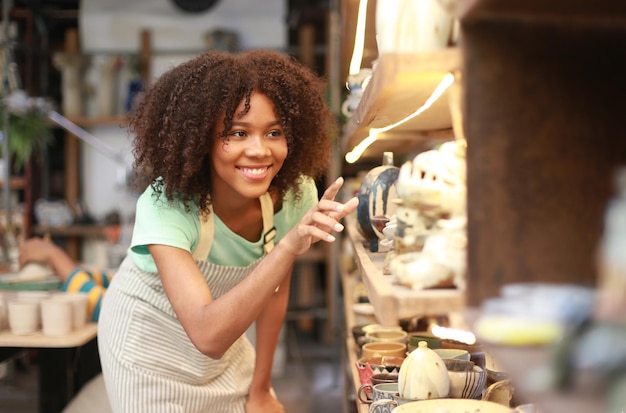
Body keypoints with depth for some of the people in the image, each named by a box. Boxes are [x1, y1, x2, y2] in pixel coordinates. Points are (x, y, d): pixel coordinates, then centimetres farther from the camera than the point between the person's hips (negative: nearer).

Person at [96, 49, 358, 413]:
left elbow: (274, 291, -5)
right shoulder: (165, 206, -35)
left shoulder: (295, 194, -22)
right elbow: (206, 335, -46)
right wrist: (289, 246, -55)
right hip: (149, 338, -4)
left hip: (226, 333, 4)